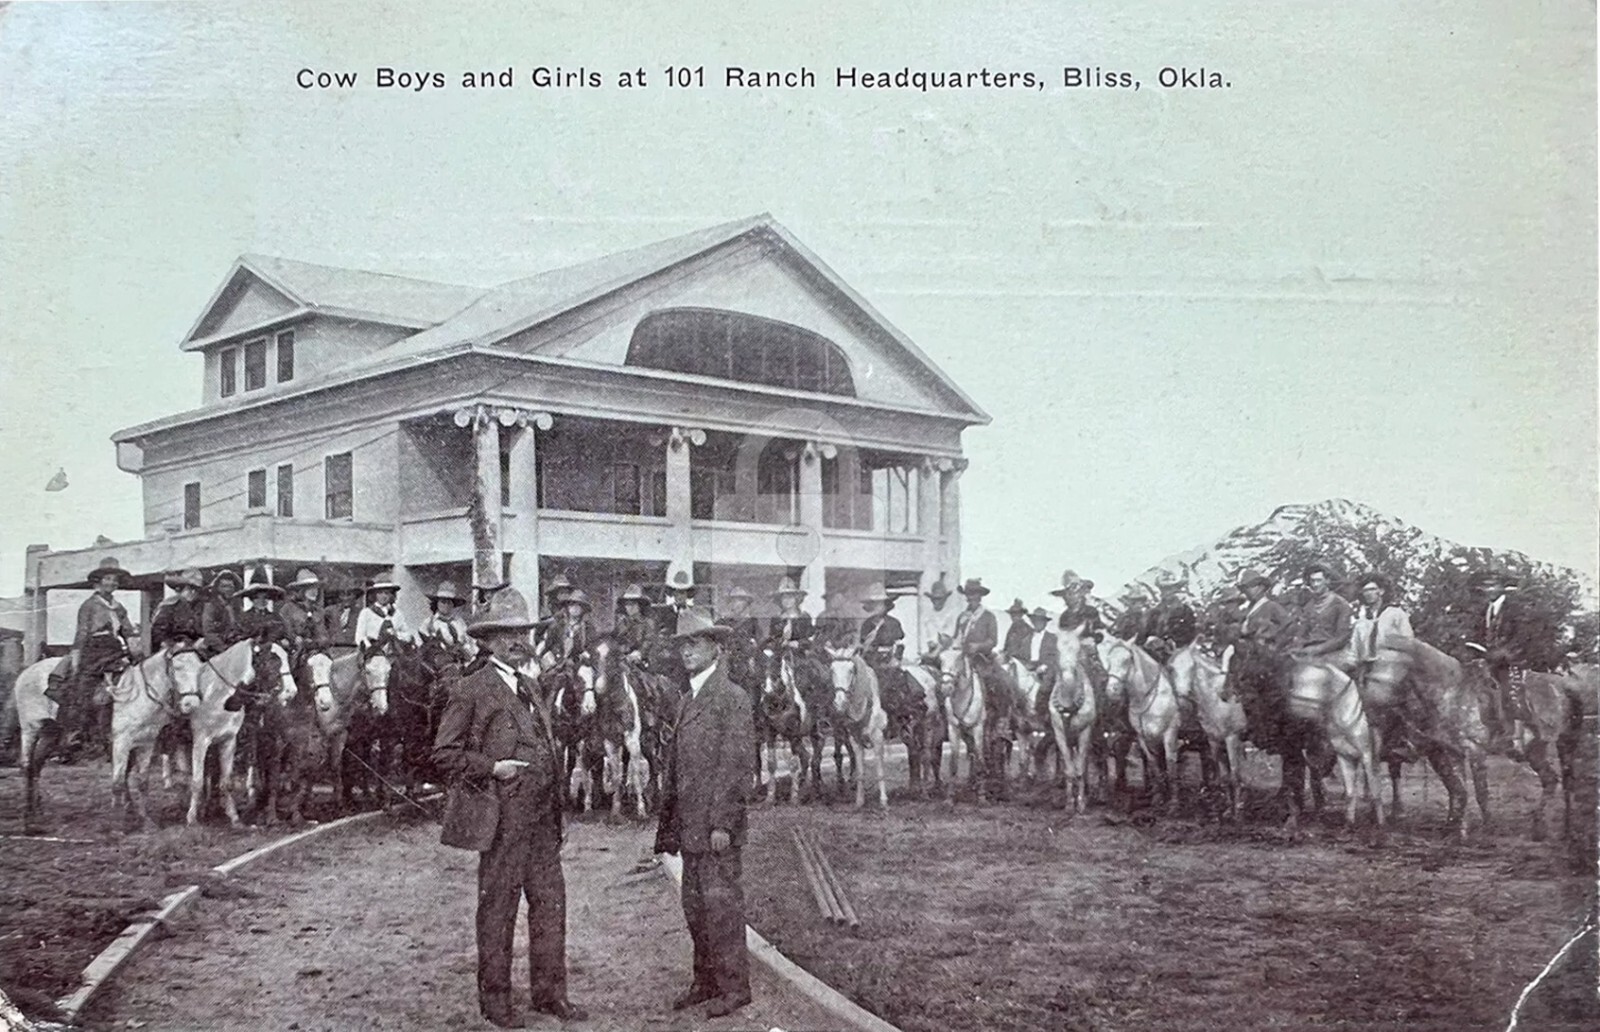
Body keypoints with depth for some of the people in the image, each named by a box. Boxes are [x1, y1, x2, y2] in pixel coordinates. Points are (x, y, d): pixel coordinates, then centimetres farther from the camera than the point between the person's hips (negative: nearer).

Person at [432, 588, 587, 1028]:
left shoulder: (529, 687, 17)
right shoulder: (472, 690, -6)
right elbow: (444, 753, -7)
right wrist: (491, 768, -17)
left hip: (543, 817, 7)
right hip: (503, 817, -7)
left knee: (551, 902, 8)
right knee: (497, 909, 3)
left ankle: (549, 991, 18)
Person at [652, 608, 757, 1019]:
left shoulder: (733, 698, -9)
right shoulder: (688, 702, 17)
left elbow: (738, 763, -15)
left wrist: (721, 823, -19)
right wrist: (669, 824, 15)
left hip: (717, 827, -8)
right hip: (690, 826, 8)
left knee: (721, 905, -3)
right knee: (695, 907, 12)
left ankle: (734, 986, 6)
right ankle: (705, 981, 22)